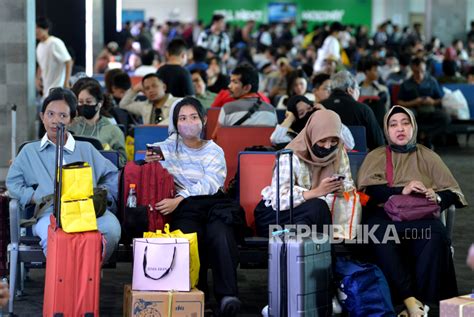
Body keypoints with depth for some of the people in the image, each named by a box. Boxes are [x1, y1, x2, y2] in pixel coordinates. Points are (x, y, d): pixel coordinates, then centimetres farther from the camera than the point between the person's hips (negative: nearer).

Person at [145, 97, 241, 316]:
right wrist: (148, 162, -12)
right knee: (190, 234, -35)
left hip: (212, 202, 0)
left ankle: (227, 295, -36)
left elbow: (209, 184, -4)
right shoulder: (167, 148, 20)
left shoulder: (214, 151, 13)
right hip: (183, 209, 0)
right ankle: (196, 292, -28)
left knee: (219, 233, -34)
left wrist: (179, 199, -21)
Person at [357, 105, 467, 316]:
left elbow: (452, 192, 14)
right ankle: (410, 298, -35)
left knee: (436, 235, -35)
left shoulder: (428, 157, 23)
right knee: (379, 234, -37)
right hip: (385, 214, -1)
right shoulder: (375, 157, 20)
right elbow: (366, 188, 1)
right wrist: (402, 191, -11)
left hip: (421, 216, 1)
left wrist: (437, 197, -9)